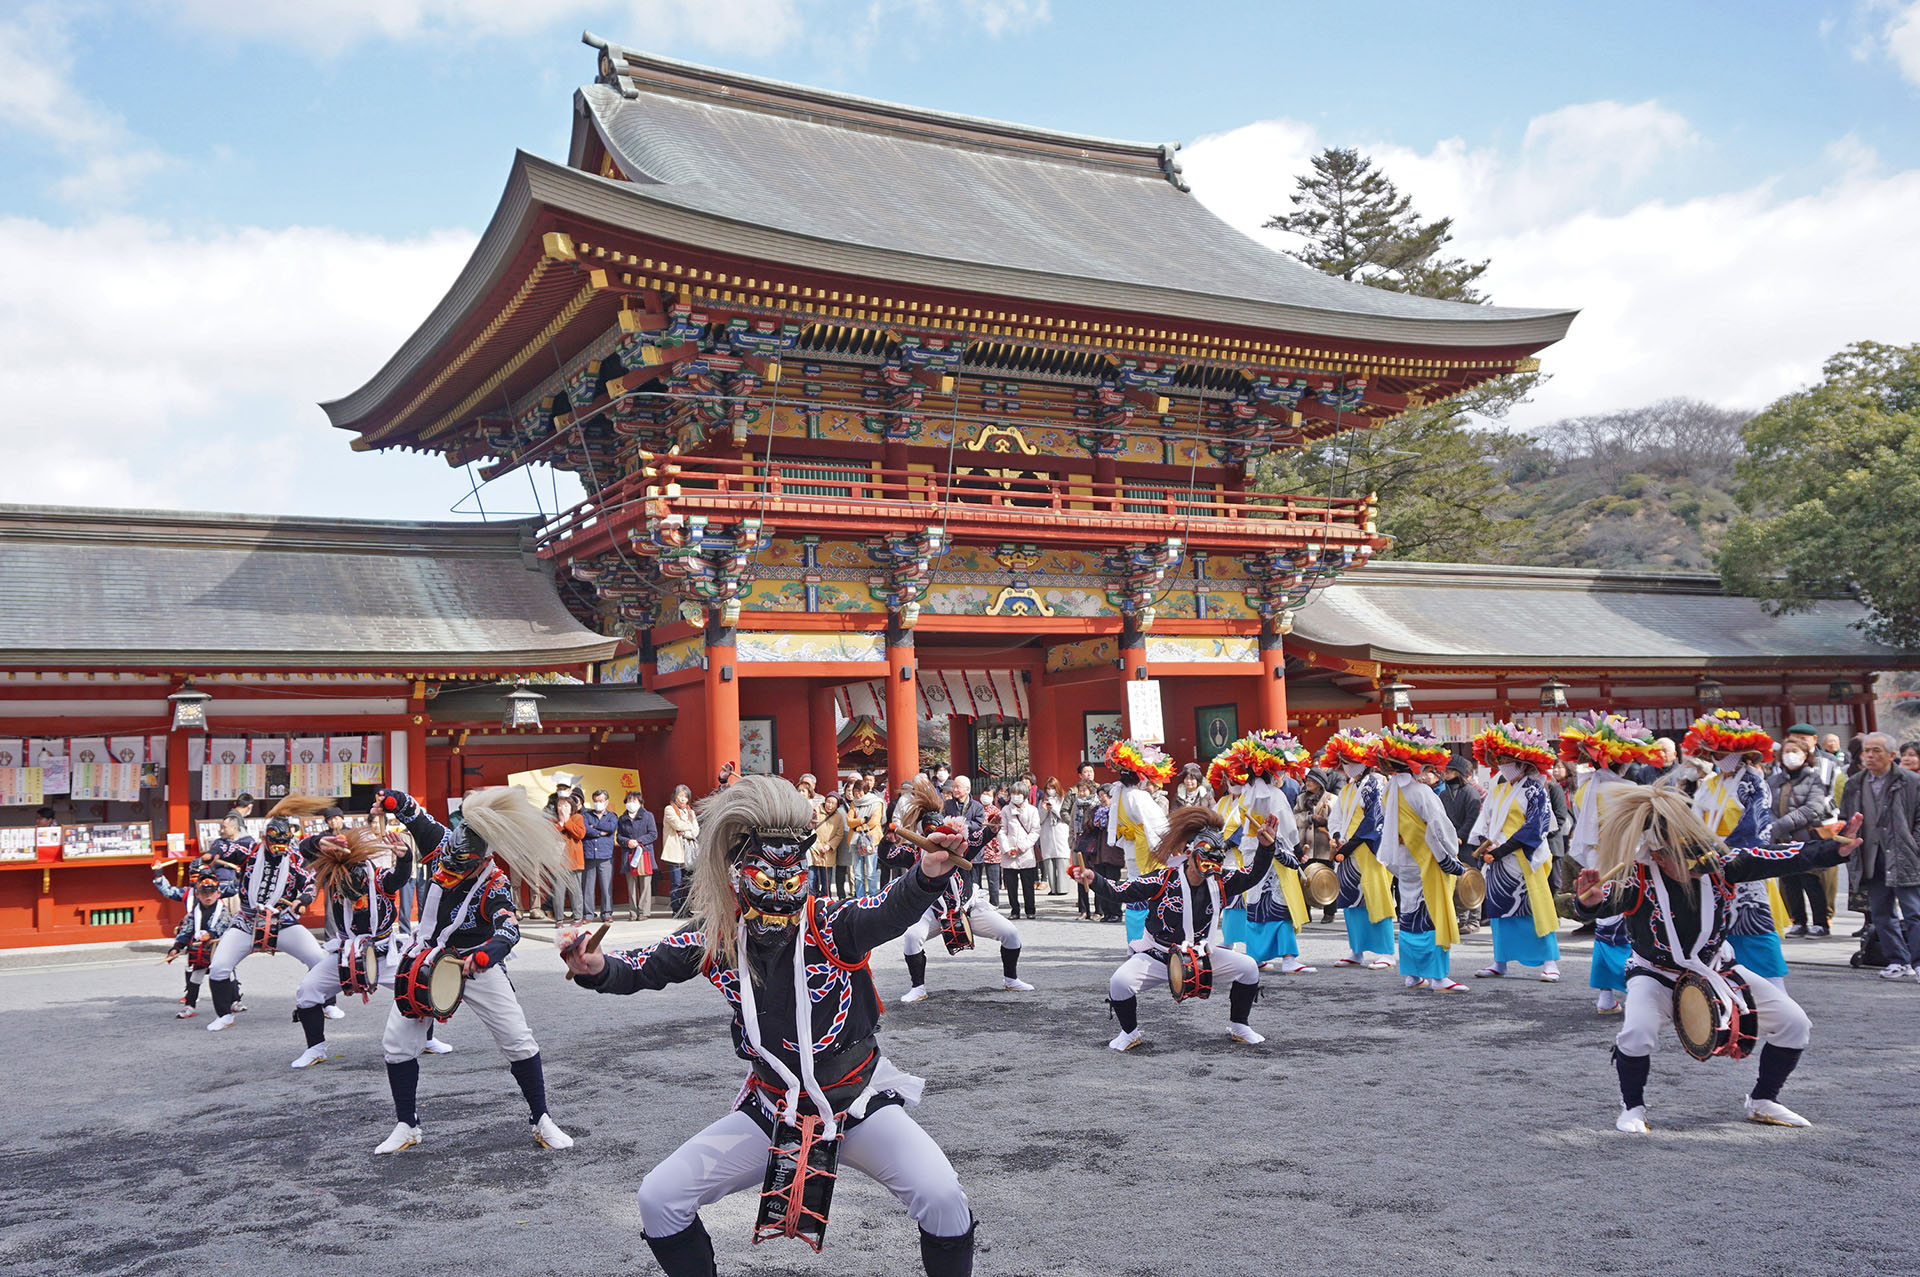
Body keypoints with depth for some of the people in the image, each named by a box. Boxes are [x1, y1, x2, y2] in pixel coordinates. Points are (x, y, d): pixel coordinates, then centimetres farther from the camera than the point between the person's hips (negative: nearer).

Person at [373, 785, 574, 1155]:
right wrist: (394, 800, -16)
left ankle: (541, 1121, 10)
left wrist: (485, 954, -58)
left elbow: (509, 930, -40)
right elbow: (416, 814, 3)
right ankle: (406, 1127, 18)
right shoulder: (444, 842, -13)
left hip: (477, 964, -4)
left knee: (519, 1041, -6)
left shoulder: (495, 885, -26)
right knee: (397, 1043, 2)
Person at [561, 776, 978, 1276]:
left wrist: (928, 874, -59)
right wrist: (596, 968, -20)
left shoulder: (831, 926, -19)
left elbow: (893, 910, -38)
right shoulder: (714, 939, -8)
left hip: (858, 1104, -3)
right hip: (769, 1113, 3)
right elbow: (640, 970, 2)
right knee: (659, 1198, -5)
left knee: (940, 1196, -24)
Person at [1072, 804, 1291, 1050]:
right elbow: (1121, 892, -18)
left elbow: (1253, 875, -9)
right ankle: (1129, 1032, 3)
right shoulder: (1164, 880, -18)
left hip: (1201, 955, 4)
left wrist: (1265, 847, -25)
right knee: (1120, 982, -28)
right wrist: (1094, 880, -34)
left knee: (1247, 967, -9)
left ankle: (1238, 1027, 14)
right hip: (1156, 955, -4)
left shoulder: (1219, 883, -6)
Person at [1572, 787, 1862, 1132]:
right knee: (1637, 1033, -33)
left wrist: (1835, 849, -31)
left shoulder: (1720, 864, -20)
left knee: (1794, 1023, -2)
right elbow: (1605, 903, -49)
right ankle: (1632, 1109, -4)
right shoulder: (1638, 880, -30)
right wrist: (1589, 902, -72)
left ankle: (1763, 1102, 23)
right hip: (1657, 974, -4)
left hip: (1716, 969, 5)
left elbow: (1788, 860, -18)